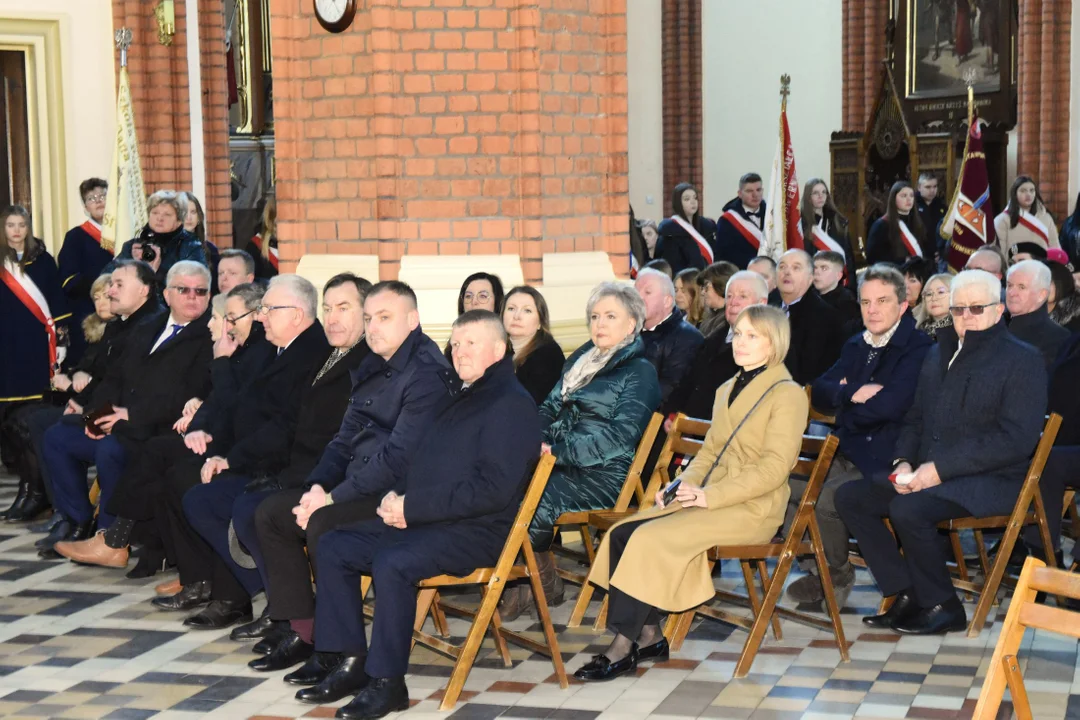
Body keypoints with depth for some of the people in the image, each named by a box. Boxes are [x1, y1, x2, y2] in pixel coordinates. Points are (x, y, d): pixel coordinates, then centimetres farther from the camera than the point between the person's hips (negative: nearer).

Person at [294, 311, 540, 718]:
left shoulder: (511, 405, -10)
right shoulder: (456, 395, 19)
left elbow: (493, 489, -20)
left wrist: (413, 507, -18)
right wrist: (397, 500, 2)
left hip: (476, 531, -10)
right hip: (423, 520, 10)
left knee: (392, 563, -32)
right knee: (333, 547, 1)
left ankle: (388, 682, -20)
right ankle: (350, 663, 1)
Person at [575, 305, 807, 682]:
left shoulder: (787, 395, -6)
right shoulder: (727, 390, 20)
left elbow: (774, 467, -14)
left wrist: (709, 495, -19)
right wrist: (682, 485, 1)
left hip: (753, 509, -8)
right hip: (711, 499, 8)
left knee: (650, 539, -25)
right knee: (622, 534, -13)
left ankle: (623, 647, -18)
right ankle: (650, 636, -8)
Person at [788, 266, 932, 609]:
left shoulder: (919, 348, -9)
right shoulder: (856, 346, 19)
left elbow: (889, 405, -22)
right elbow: (819, 392, 8)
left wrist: (845, 398, -4)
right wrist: (853, 393, -12)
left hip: (883, 460, -8)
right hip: (844, 453, 8)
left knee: (828, 496, -30)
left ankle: (837, 575, -3)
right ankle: (814, 569, 5)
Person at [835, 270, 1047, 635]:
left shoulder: (1022, 360, -5)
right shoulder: (939, 354, 18)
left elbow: (1015, 440, -15)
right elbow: (915, 418, 23)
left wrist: (941, 467, -20)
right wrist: (902, 461, 0)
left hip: (991, 481, -8)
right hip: (928, 474, 8)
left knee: (908, 510, -31)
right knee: (850, 497, -8)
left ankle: (942, 606, -11)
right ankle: (906, 594, -4)